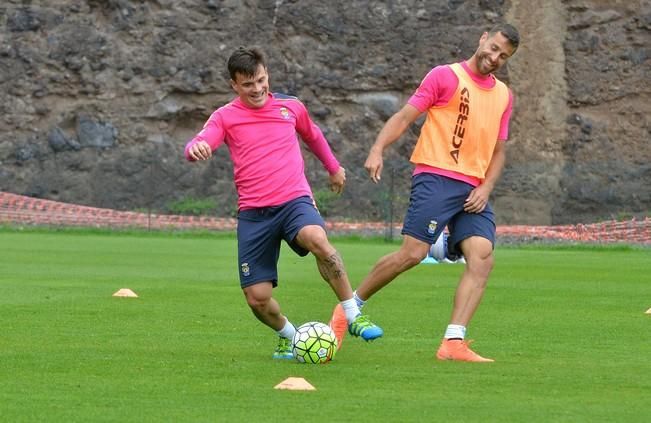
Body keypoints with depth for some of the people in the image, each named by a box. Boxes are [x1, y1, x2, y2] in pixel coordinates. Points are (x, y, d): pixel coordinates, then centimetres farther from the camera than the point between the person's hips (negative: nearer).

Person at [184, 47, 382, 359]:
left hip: (294, 201, 0)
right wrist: (196, 148, -38)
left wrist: (333, 167, 46)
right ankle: (288, 336, 27)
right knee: (258, 299, -6)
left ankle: (353, 315, -23)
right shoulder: (226, 116, 5)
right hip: (253, 213, 0)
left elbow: (312, 135, 33)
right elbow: (198, 145, -13)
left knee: (317, 240, -36)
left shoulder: (291, 107, 12)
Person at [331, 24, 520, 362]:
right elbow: (404, 117, -2)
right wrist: (377, 150, -18)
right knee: (413, 253, -16)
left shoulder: (503, 96, 19)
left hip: (473, 190, 5)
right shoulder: (446, 76, 2)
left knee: (482, 257, -15)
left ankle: (453, 343, -18)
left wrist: (485, 188, 6)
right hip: (436, 178, -5)